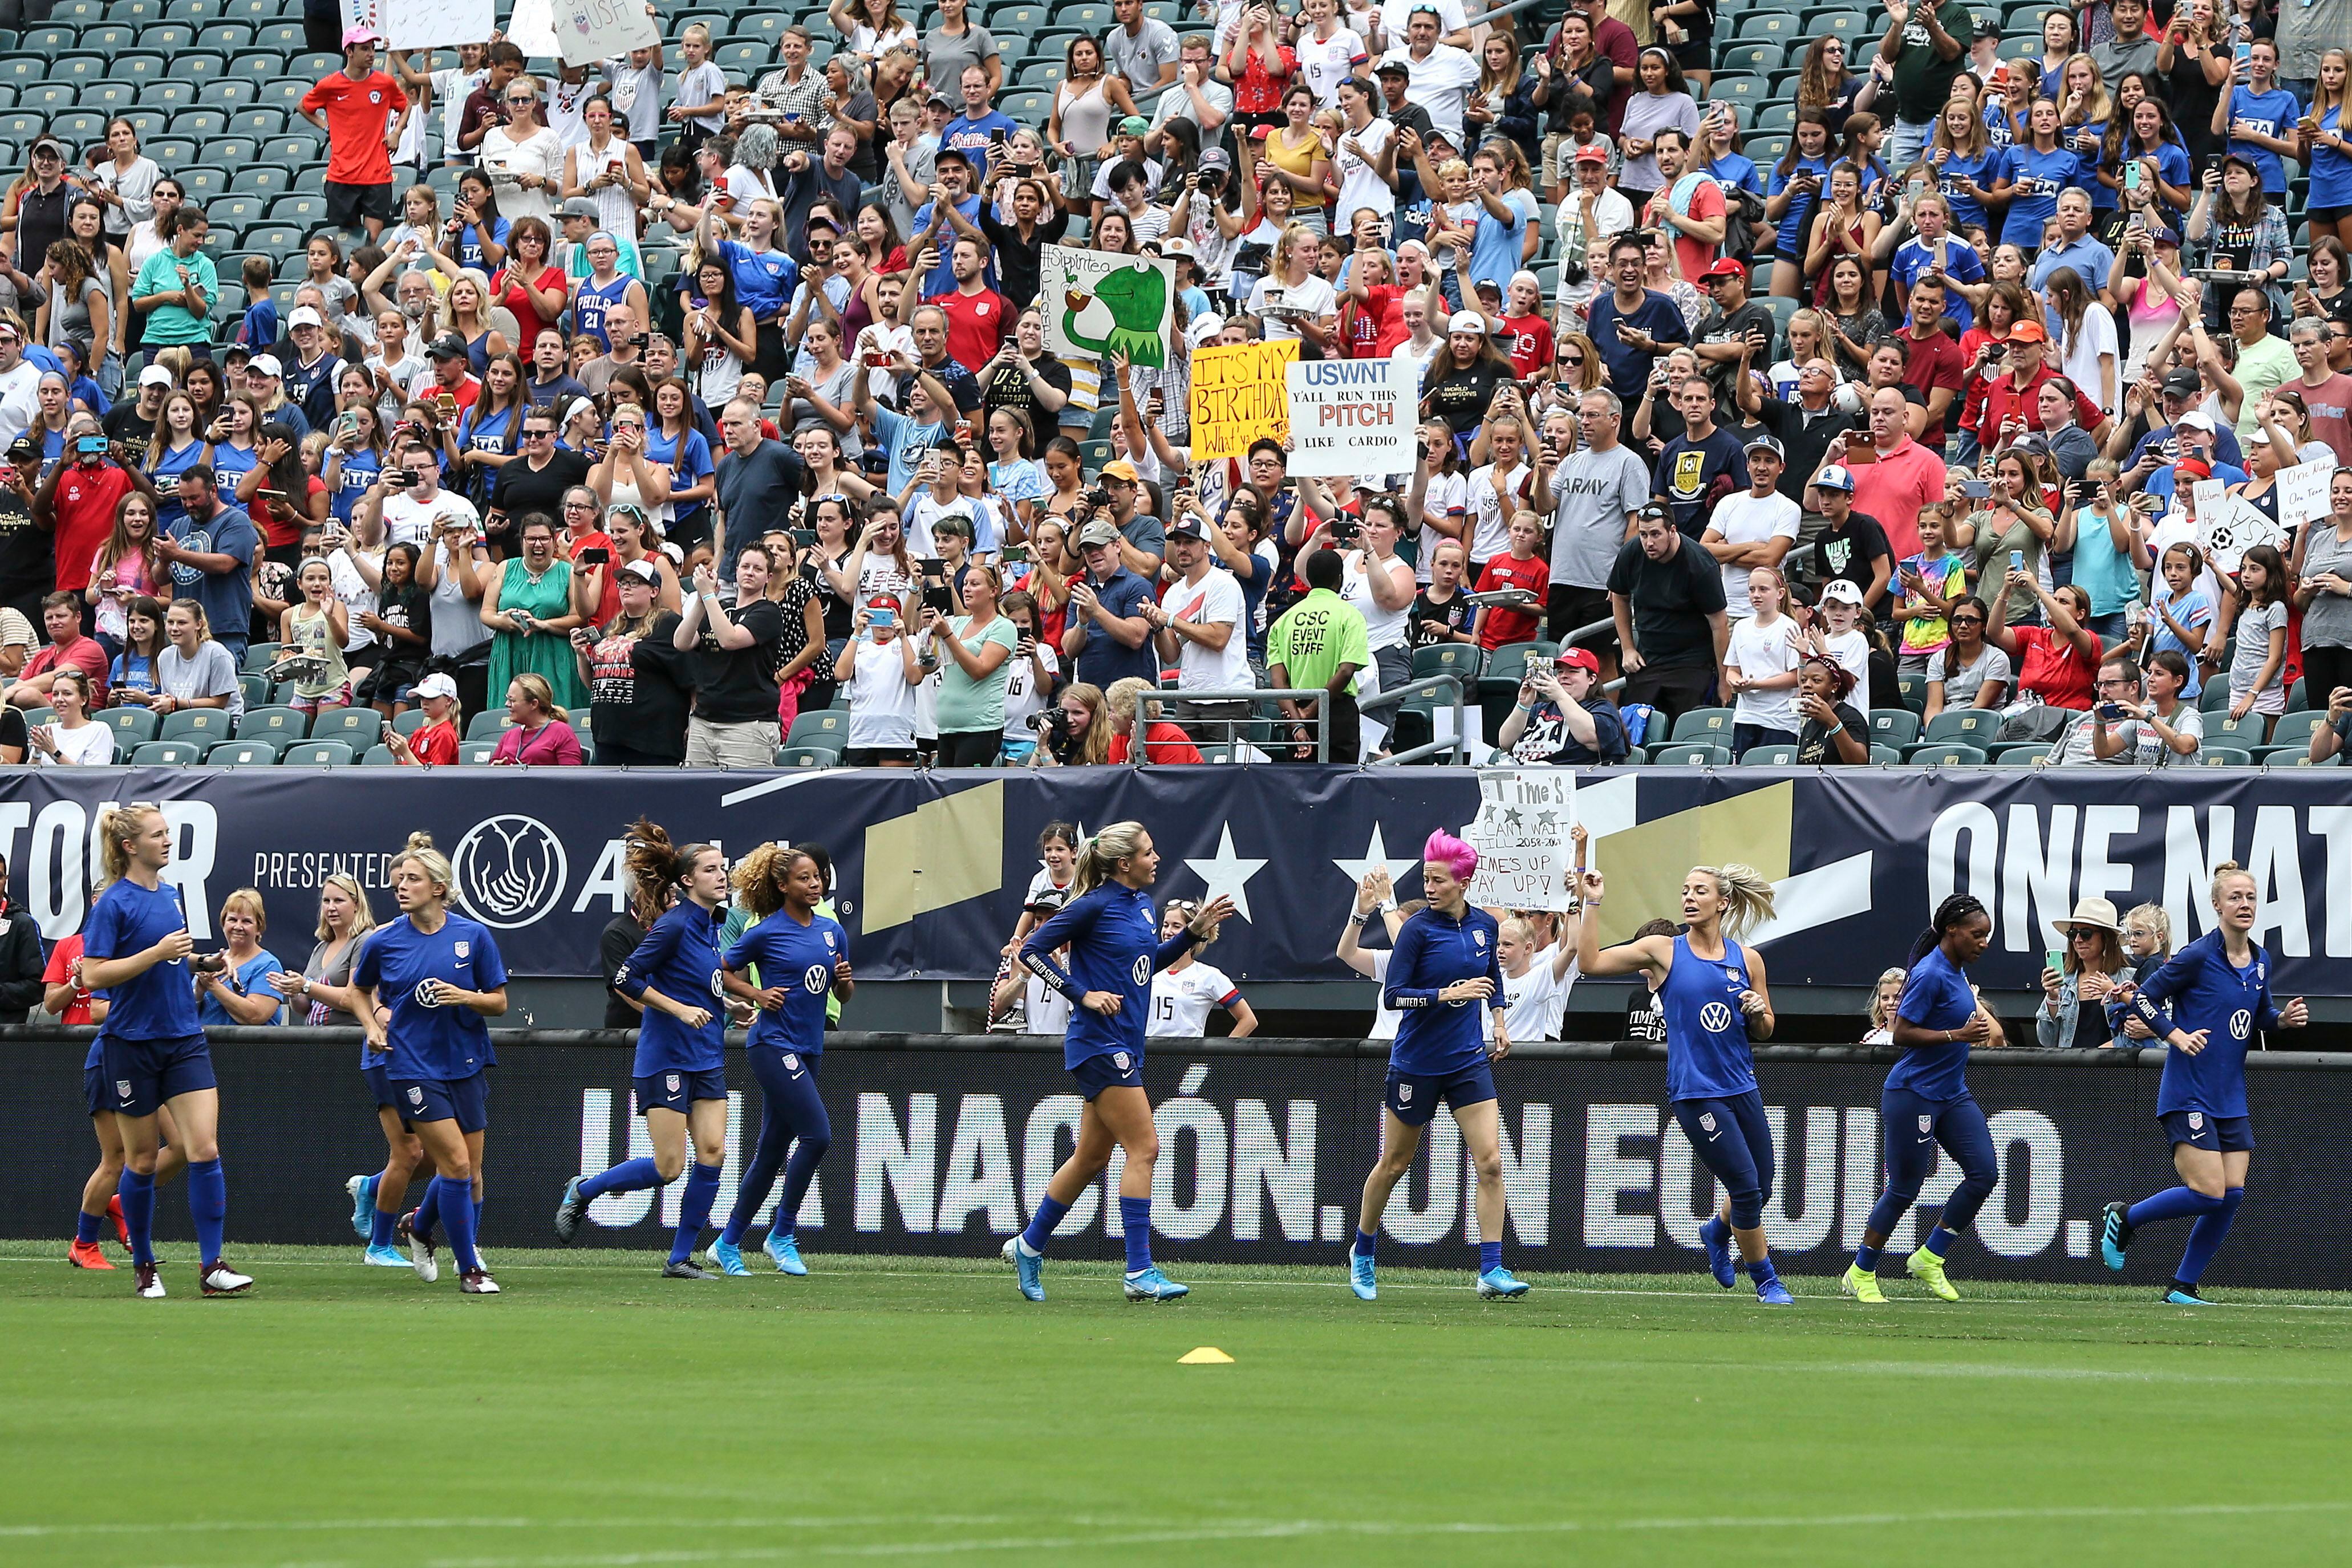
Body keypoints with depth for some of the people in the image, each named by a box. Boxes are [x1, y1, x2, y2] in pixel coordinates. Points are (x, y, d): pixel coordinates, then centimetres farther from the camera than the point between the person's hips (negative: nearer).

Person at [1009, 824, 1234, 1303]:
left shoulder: (1142, 904, 12)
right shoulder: (1094, 906, -13)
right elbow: (1032, 950, -10)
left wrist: (1194, 932, 14)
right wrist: (1083, 994, -16)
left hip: (1124, 1045, 9)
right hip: (1099, 1043, -9)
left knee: (1092, 1156, 15)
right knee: (1144, 1146, -12)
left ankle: (1028, 1246, 28)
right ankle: (1140, 1272, -12)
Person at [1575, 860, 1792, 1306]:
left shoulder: (1748, 960, 6)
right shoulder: (1664, 951, -1)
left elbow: (1765, 1031, 14)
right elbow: (1590, 963, -3)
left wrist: (1758, 1012, -8)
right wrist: (1592, 905, -6)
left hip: (1742, 1087, 4)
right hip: (1695, 1093, -4)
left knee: (1760, 1189, 11)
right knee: (1747, 1188, -7)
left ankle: (1717, 1233, 45)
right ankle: (1766, 1282, 11)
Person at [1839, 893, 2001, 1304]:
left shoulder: (1956, 972, 11)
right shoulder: (1930, 974, -17)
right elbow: (1902, 1034, -21)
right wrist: (1958, 1034, -25)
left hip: (1952, 1096, 9)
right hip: (1913, 1096, -9)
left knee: (1984, 1172, -3)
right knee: (1904, 1188, -2)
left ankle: (1928, 1259, 9)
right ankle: (1860, 1274, 13)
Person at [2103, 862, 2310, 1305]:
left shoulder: (2260, 962, 8)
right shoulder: (2197, 957, -12)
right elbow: (2143, 998, -7)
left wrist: (2283, 1018, 1)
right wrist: (2176, 1035, -19)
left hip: (2231, 1098, 7)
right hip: (2189, 1096, -7)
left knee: (2232, 1194, 0)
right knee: (2210, 1193, -14)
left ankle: (2183, 1288, 10)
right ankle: (2124, 1218, 10)